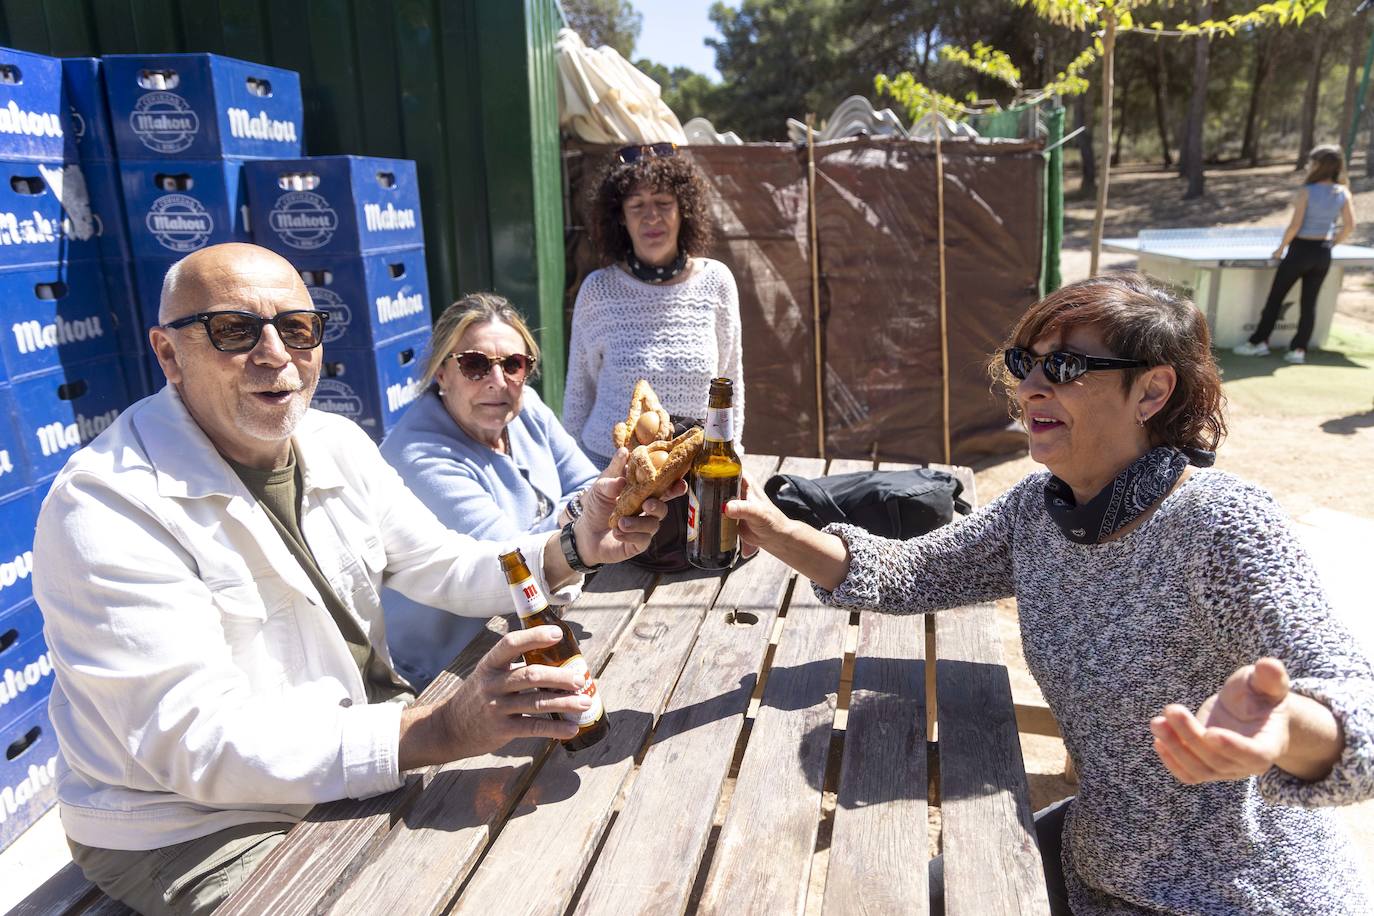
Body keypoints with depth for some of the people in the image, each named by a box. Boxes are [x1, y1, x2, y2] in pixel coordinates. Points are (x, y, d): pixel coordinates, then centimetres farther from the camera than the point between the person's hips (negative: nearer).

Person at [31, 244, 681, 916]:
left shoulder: (340, 445, 1)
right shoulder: (105, 507, -23)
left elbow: (446, 569, 3)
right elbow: (193, 740, -29)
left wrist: (573, 548, -17)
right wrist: (439, 730, -39)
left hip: (367, 753, 7)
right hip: (196, 831, -6)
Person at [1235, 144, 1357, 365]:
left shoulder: (1306, 191, -14)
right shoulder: (1343, 194, -1)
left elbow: (1295, 225, -18)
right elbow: (1349, 226, -3)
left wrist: (1281, 248, -6)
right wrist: (1331, 244, 11)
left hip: (1301, 250, -5)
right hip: (1323, 254, 5)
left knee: (1275, 297, 8)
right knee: (1309, 302, 9)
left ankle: (1259, 342, 11)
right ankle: (1299, 350, 10)